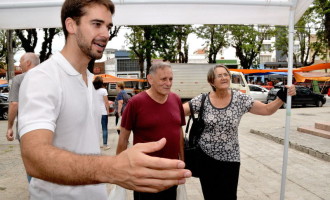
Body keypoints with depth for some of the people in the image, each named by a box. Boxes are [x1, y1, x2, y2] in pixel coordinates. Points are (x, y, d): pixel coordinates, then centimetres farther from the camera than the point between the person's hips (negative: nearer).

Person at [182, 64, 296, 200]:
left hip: (230, 159, 0)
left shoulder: (241, 99, -5)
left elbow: (267, 110, -2)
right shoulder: (202, 100, -7)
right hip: (205, 157, 0)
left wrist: (283, 96, -16)